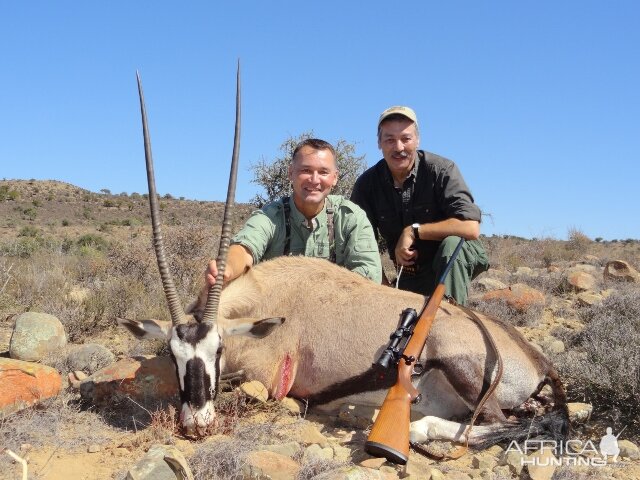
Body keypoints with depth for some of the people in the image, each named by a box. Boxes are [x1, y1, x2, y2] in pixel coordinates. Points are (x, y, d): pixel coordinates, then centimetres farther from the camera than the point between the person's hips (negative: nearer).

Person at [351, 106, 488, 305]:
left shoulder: (442, 170, -18)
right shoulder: (367, 184, -7)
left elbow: (471, 228, -28)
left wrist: (413, 231, -24)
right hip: (410, 274, 3)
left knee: (451, 243, -33)